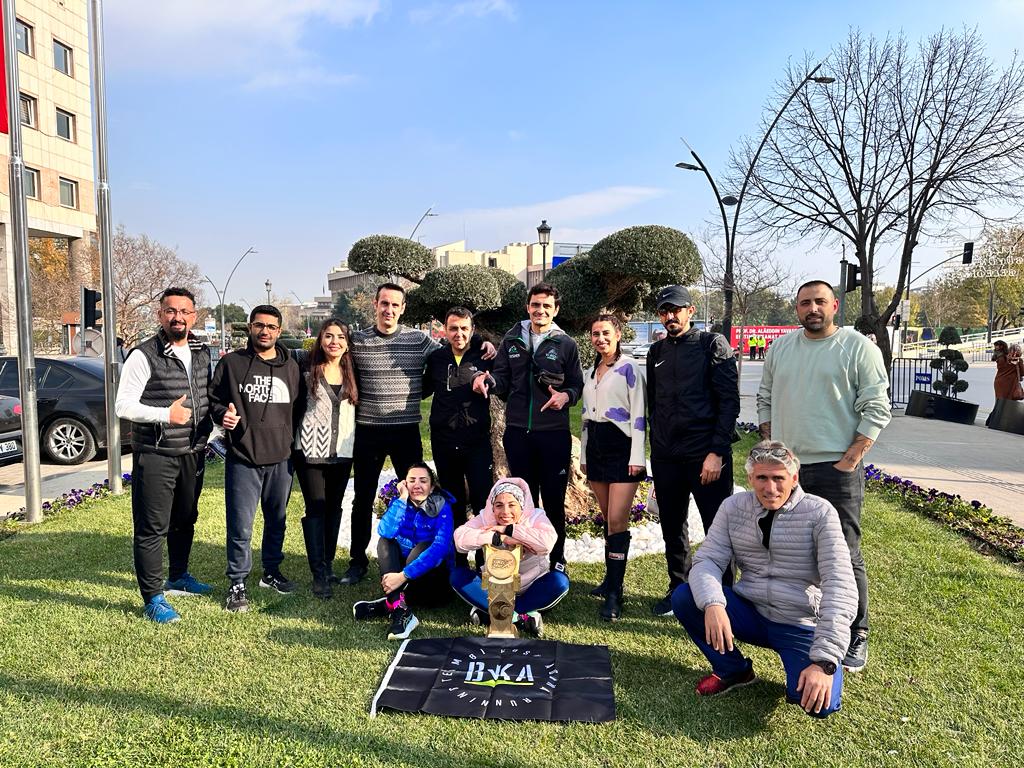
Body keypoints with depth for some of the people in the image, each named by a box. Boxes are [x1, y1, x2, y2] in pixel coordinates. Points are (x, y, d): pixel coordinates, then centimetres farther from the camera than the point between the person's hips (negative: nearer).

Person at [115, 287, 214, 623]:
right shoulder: (144, 355, -12)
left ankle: (178, 577, 38)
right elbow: (123, 405, -13)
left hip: (193, 453, 6)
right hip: (155, 456, -6)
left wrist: (206, 430, 3)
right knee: (152, 527, 0)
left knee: (185, 520, 20)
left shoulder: (203, 353, 7)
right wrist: (166, 414, -23)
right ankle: (153, 599, 10)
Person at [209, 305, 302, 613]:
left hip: (281, 459, 4)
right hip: (242, 459, -3)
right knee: (240, 526, -1)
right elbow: (213, 399, 4)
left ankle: (271, 571, 35)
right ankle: (237, 584, 14)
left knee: (277, 520, 17)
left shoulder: (291, 367, 8)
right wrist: (222, 414, -16)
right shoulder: (232, 362, -1)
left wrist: (294, 443, 9)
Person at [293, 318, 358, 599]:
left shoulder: (352, 370, 7)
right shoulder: (306, 366, -4)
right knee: (316, 508, -4)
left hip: (342, 449, 4)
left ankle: (328, 564, 24)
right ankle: (319, 574, 0)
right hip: (311, 447, -4)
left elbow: (358, 404, 16)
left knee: (334, 507, 11)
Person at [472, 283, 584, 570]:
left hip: (554, 432, -2)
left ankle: (557, 558, 21)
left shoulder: (566, 344, 2)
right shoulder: (511, 341, 8)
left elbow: (577, 385, 2)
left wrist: (566, 396, -19)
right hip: (518, 431, 2)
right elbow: (503, 381, 8)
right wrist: (488, 380, -14)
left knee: (554, 500, 6)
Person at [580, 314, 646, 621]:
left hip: (622, 446, -7)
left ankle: (614, 593, -6)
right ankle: (611, 577, 23)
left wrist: (637, 457, -15)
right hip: (596, 446, 7)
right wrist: (584, 455, 18)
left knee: (617, 520, -10)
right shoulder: (591, 372, 16)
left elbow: (638, 414, -10)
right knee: (607, 519, 12)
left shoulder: (629, 368, -5)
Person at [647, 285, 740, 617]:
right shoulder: (657, 352, 13)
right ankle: (677, 589, 28)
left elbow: (729, 401, -9)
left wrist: (717, 452, -15)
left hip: (707, 455, -5)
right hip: (666, 457, 5)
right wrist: (656, 447, 13)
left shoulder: (713, 345, -3)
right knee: (672, 528, 13)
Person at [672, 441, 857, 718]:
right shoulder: (734, 507, -2)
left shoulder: (819, 513, -14)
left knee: (819, 704, -28)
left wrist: (825, 662, -28)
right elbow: (707, 560, -8)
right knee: (683, 598, -18)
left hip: (802, 626, -3)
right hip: (751, 614, 4)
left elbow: (840, 588, -19)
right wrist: (712, 604, -31)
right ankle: (732, 669, 6)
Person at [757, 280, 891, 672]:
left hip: (836, 468, -5)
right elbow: (765, 399, 16)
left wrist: (851, 459, -13)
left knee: (844, 556, -1)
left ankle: (856, 636, 14)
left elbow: (876, 410, -8)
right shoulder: (781, 347, 10)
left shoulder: (859, 348, -5)